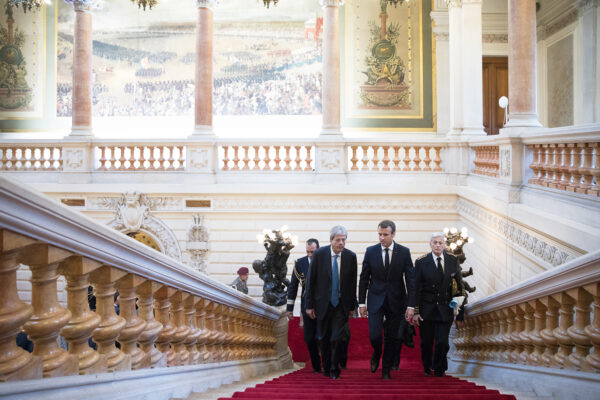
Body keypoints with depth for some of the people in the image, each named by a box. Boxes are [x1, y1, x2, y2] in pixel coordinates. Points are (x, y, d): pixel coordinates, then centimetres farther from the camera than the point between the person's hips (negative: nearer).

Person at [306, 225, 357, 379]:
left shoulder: (351, 256, -4)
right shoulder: (319, 255, -8)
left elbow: (353, 282, 4)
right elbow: (311, 281, -4)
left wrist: (352, 305, 6)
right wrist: (309, 305, -5)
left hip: (341, 305, 0)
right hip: (323, 303, 0)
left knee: (338, 338, -8)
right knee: (324, 339, 12)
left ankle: (335, 370, 8)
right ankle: (326, 368, 30)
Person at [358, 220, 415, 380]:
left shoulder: (404, 252, -2)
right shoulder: (370, 251, 0)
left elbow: (410, 279, -1)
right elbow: (364, 278, 5)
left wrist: (410, 305, -7)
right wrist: (361, 302, 1)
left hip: (396, 301, 0)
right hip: (375, 300, 0)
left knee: (392, 338, 6)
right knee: (374, 335, -10)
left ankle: (386, 371, 22)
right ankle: (376, 354, 24)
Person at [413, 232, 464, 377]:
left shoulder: (452, 260, 2)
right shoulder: (421, 262, -5)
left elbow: (459, 284, 13)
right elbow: (416, 289, -4)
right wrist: (416, 312, -7)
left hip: (445, 309, 1)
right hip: (427, 309, -1)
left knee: (442, 342, -4)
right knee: (426, 342, 7)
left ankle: (439, 369, 20)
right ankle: (427, 368, 32)